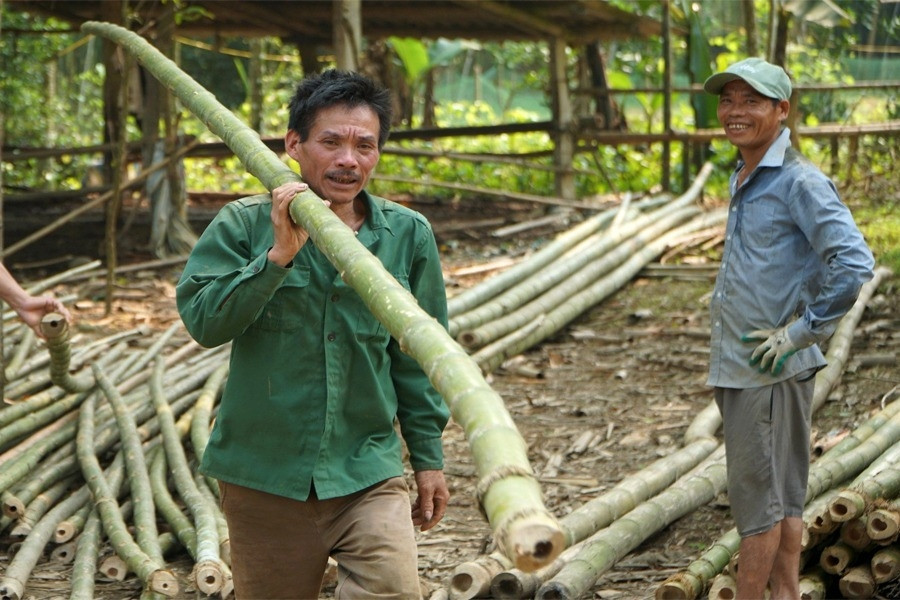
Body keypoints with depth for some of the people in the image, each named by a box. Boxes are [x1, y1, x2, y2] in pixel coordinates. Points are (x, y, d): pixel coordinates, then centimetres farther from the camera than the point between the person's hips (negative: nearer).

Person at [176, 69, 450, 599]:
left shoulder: (409, 235, 2)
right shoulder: (244, 225, -4)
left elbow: (416, 356, 9)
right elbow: (203, 321, -15)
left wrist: (428, 456, 12)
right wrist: (278, 256, -23)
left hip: (367, 472, 1)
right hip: (264, 476, 0)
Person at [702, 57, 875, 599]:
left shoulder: (800, 182, -15)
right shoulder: (743, 180, 14)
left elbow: (854, 263, -24)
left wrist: (802, 332, -20)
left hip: (770, 368, -9)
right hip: (736, 365, 9)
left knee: (759, 498, -2)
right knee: (783, 497, 14)